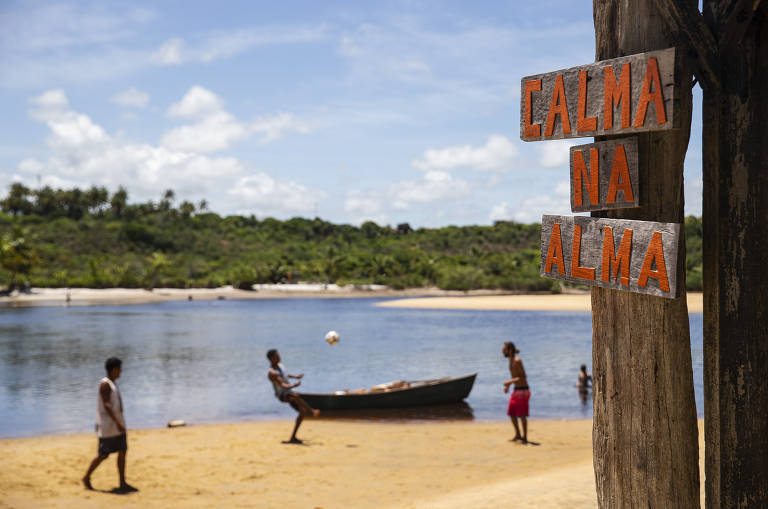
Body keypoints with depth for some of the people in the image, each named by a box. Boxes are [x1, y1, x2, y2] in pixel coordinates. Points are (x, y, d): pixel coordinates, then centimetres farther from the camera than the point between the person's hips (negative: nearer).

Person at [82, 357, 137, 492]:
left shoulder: (112, 384, 15)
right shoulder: (105, 384, -14)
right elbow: (106, 405, -22)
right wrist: (118, 423, -28)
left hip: (117, 423, 9)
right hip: (108, 425, -9)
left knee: (122, 451, 3)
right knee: (103, 454, -2)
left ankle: (123, 483, 5)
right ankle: (86, 478, 15)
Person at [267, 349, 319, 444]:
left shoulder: (279, 365, 8)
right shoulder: (272, 373, -22)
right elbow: (283, 385, -36)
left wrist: (295, 376, 42)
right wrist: (293, 385, -53)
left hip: (289, 393, 10)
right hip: (282, 395, -9)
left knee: (302, 412, 3)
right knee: (295, 396, -41)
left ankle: (293, 437, 6)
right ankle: (311, 411, -30)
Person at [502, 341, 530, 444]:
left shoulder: (517, 360, -18)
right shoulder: (511, 360, 10)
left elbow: (523, 377, -22)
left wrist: (509, 382, -21)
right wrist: (508, 386, 13)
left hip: (522, 390, -9)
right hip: (516, 389, 9)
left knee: (522, 415, -3)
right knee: (511, 413, 11)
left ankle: (525, 437, 6)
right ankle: (518, 435, 22)